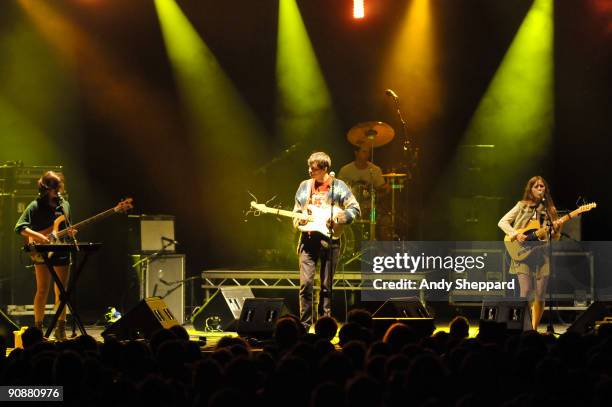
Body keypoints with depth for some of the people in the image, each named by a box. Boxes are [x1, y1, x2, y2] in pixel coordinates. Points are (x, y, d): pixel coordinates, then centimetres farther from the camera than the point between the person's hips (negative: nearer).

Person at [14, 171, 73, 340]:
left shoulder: (64, 204, 13)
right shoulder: (36, 206, -4)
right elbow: (19, 227, -10)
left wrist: (70, 233, 0)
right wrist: (38, 236, -22)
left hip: (62, 252, 5)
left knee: (61, 292, 7)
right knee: (43, 290, -9)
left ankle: (60, 329, 14)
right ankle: (38, 328, -4)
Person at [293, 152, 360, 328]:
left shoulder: (338, 186, 1)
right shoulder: (305, 186, 12)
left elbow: (355, 209, -3)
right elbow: (296, 211, 19)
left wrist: (336, 217, -15)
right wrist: (299, 219, -2)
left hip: (329, 240, -2)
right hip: (308, 239, 2)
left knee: (326, 286, 3)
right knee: (306, 283, -7)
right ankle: (304, 325, -2)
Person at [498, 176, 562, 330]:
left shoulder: (549, 209, 11)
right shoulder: (523, 206, 3)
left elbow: (553, 237, 12)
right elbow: (502, 222, -1)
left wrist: (556, 229, -10)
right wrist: (516, 235, -15)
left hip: (542, 254, 3)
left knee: (540, 296, 0)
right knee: (526, 292, -14)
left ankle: (534, 329, 11)